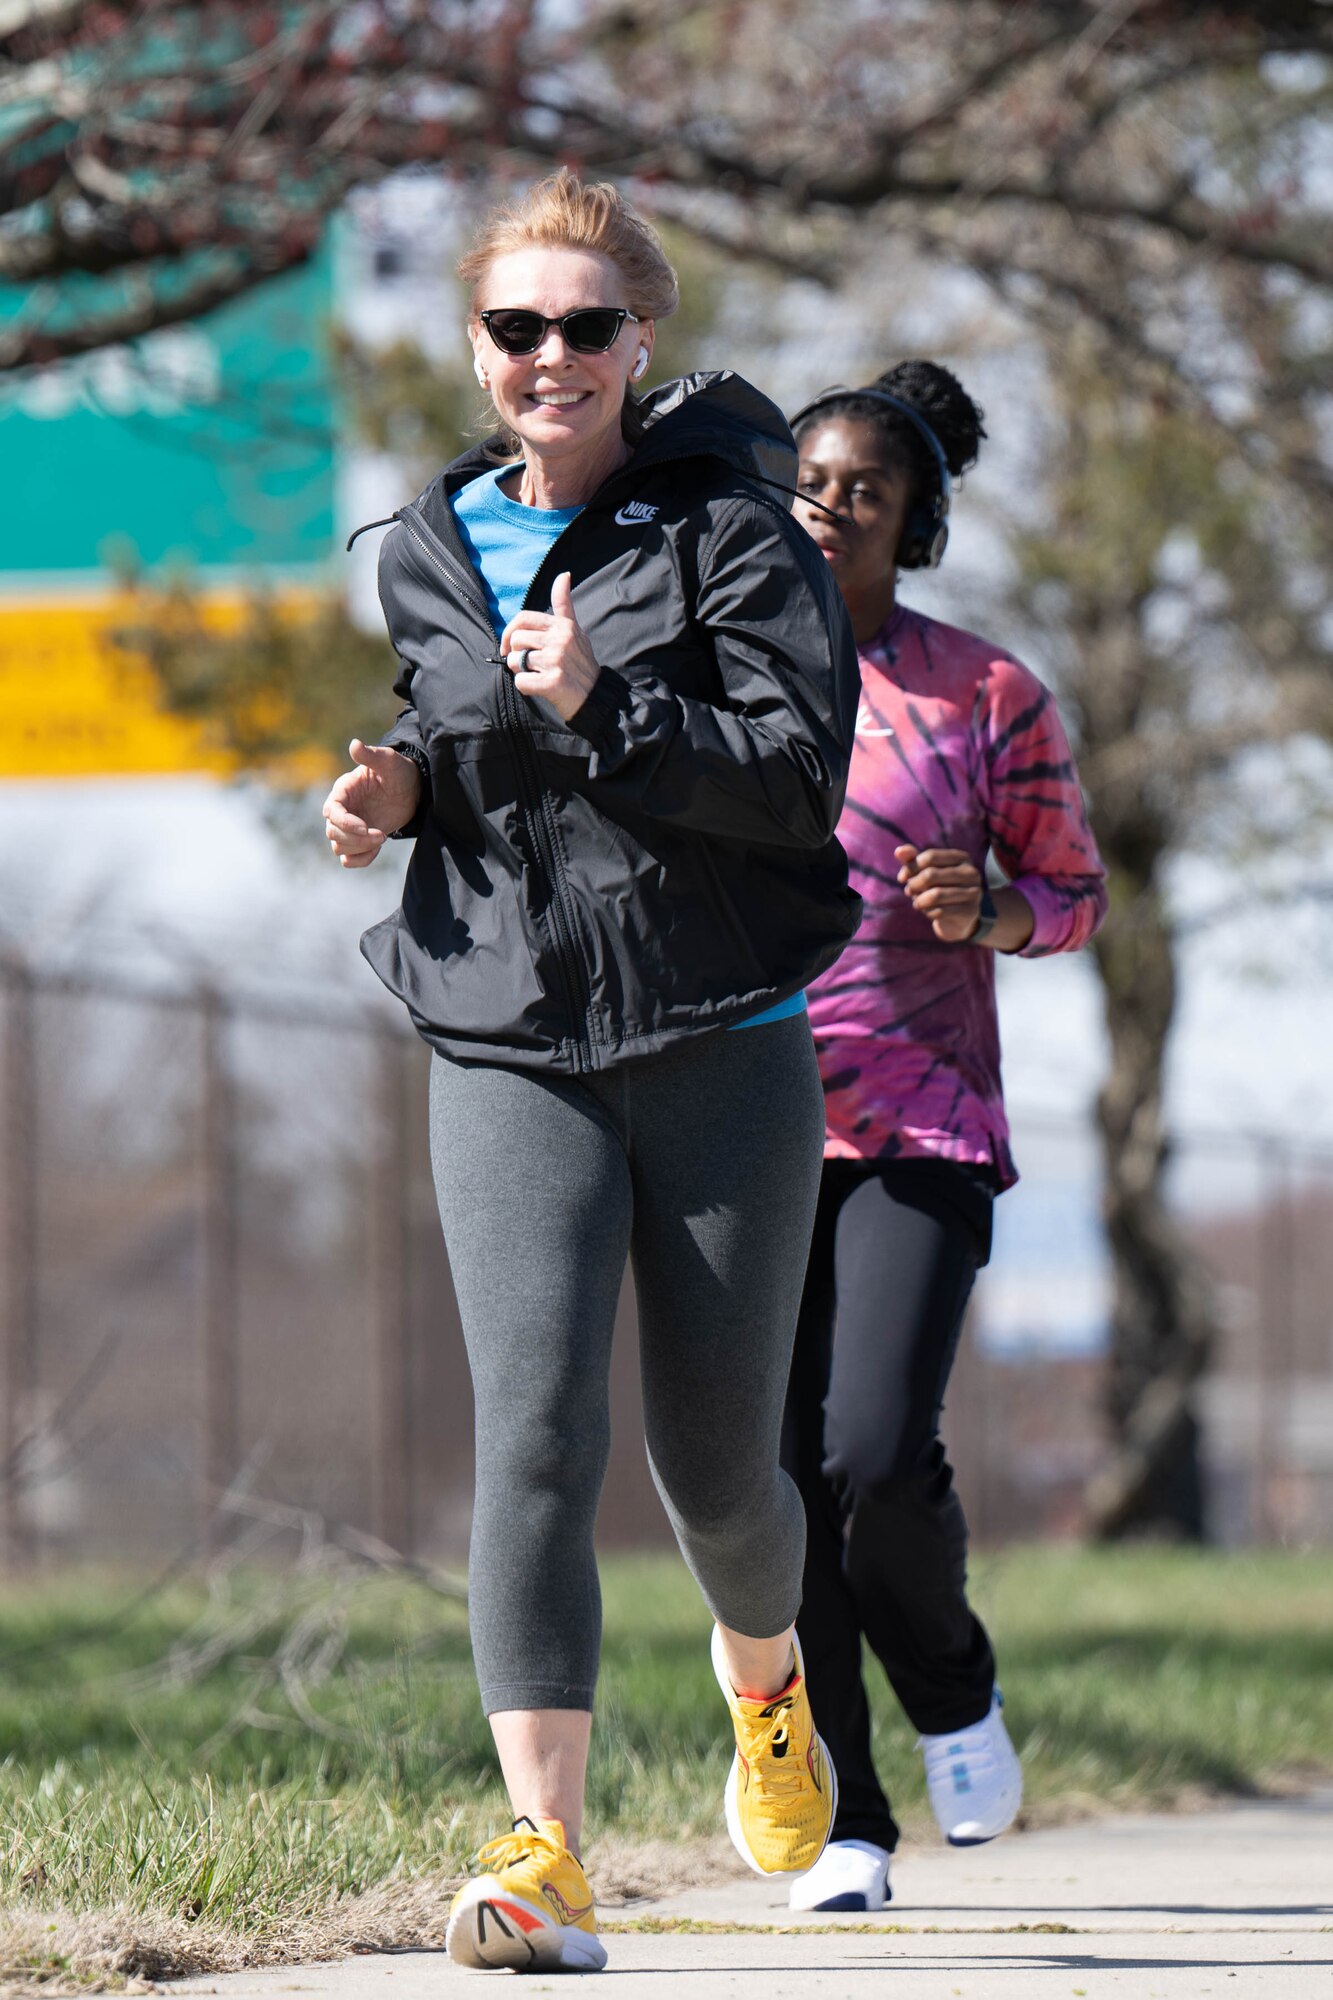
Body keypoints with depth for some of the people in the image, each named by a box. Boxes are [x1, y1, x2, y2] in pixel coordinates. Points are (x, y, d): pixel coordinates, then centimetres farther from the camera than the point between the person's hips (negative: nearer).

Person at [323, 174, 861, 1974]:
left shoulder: (726, 525, -6)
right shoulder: (429, 557, 8)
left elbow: (802, 773, -13)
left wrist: (597, 711, -23)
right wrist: (402, 782, 4)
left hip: (723, 1046, -2)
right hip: (512, 1054, 2)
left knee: (719, 1462, 7)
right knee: (535, 1433, -16)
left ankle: (767, 1684, 43)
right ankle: (546, 1861, -20)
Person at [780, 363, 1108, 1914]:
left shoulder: (985, 695, 3)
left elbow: (1074, 892, 11)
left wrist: (987, 914, -10)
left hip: (921, 1126, -2)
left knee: (879, 1453, -17)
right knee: (783, 1477, -3)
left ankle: (951, 1688, 15)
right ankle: (842, 1825, 7)